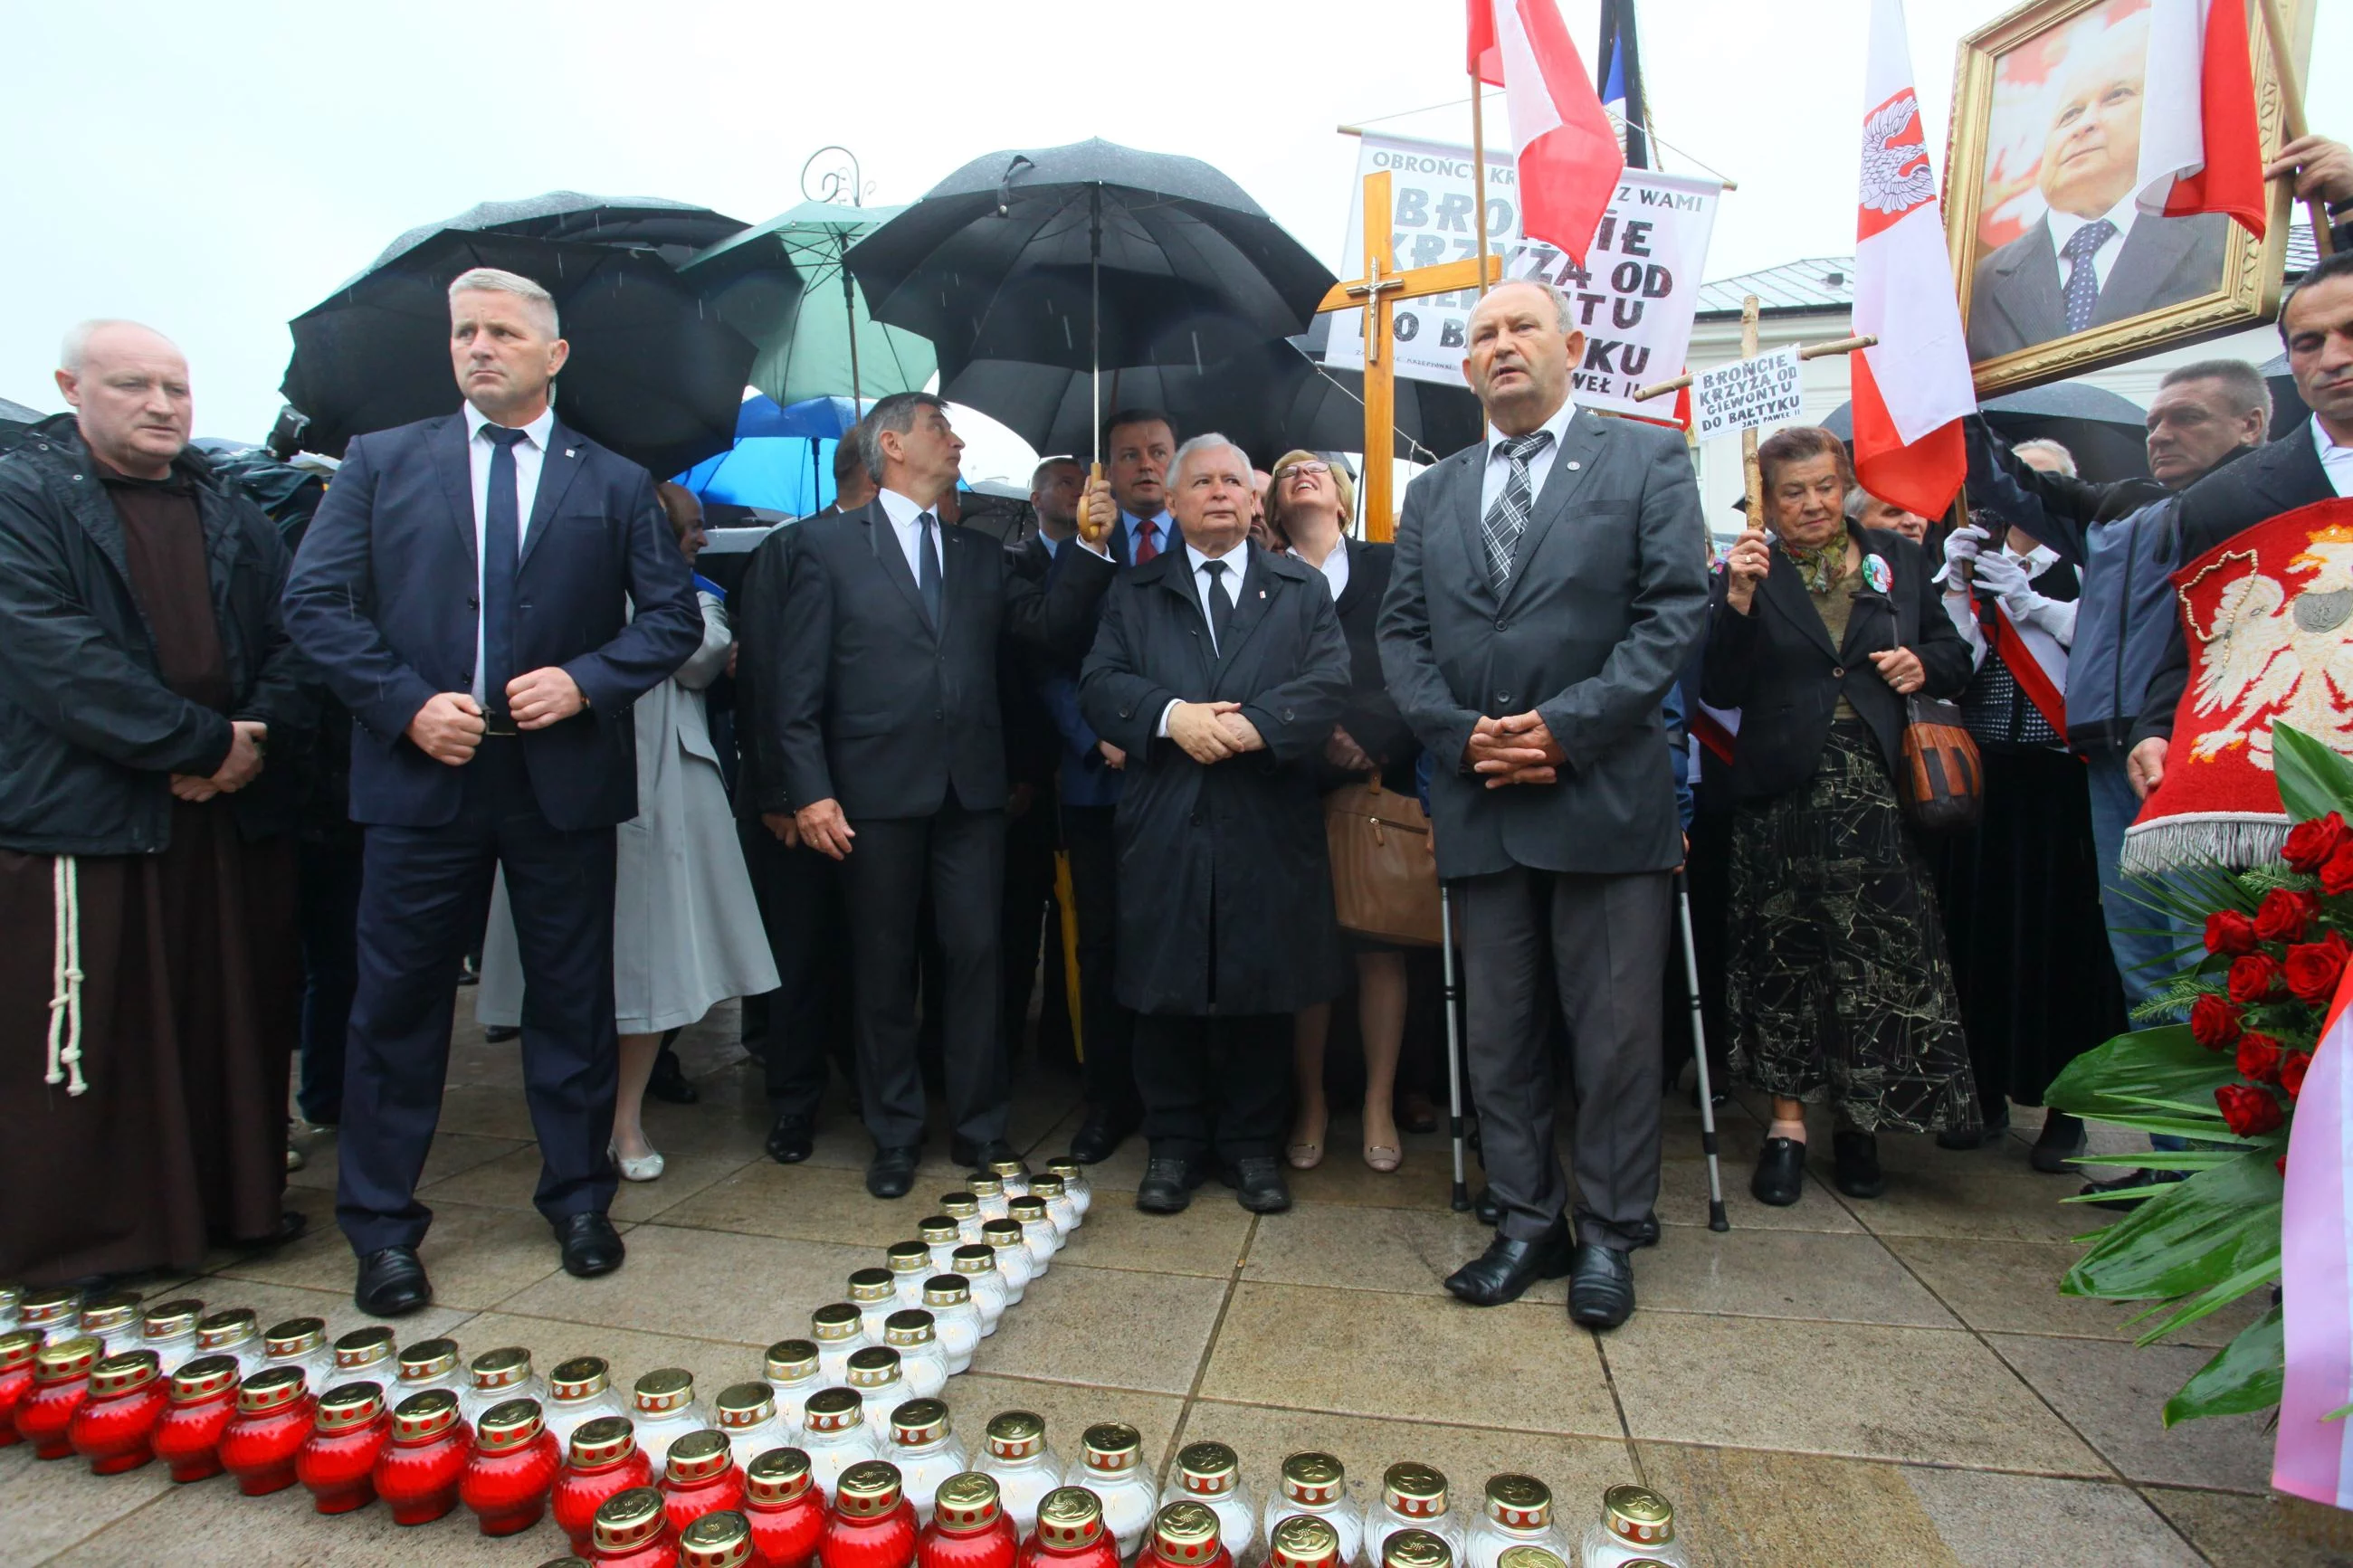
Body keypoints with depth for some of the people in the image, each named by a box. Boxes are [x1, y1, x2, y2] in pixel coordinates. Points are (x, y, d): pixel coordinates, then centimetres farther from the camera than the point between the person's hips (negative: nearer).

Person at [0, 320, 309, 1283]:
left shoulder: (233, 517, 15)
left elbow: (291, 639, 10)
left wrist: (257, 735, -8)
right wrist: (202, 740, -16)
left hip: (233, 814, 5)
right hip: (83, 815, -4)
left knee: (237, 1019, 11)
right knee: (82, 1041, 3)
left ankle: (236, 1200, 25)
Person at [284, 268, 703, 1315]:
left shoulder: (615, 484, 7)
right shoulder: (381, 461, 8)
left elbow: (673, 617, 3)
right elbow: (314, 601, 2)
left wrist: (584, 680, -11)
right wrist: (407, 703, -10)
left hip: (565, 776, 0)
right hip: (423, 773, 1)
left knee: (573, 998, 9)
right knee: (398, 1004, 7)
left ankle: (578, 1199, 25)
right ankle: (382, 1227, 23)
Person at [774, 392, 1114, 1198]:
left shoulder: (979, 553, 15)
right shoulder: (828, 543, 3)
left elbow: (1052, 627, 4)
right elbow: (799, 681, -3)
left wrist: (1090, 547, -6)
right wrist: (810, 790, -10)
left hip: (972, 790, 3)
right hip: (878, 792, -3)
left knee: (977, 956, 6)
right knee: (885, 965, 8)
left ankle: (980, 1126, 21)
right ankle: (895, 1134, 24)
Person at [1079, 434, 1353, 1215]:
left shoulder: (1302, 589, 13)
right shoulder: (1134, 592, 14)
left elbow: (1331, 683, -1)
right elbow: (1100, 683, 2)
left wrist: (1251, 725, -17)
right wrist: (1171, 715, -16)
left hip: (1268, 828, 0)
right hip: (1164, 827, 0)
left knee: (1261, 989, 7)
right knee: (1167, 990, 5)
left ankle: (1251, 1143, 23)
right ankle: (1174, 1143, 21)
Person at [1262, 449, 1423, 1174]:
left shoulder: (1389, 566, 12)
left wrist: (1374, 741, -9)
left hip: (1380, 780, 0)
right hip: (1296, 787, 0)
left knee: (1380, 946, 3)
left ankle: (1379, 1106, 14)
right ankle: (1310, 1103, 14)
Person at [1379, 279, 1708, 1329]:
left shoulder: (1647, 460, 6)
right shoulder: (1432, 494, 17)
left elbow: (1675, 609, -5)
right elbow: (1401, 633, 10)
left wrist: (1567, 726, -14)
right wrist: (1462, 734, -7)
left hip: (1606, 797, -3)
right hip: (1478, 803, 4)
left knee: (1616, 1032, 4)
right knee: (1498, 1033, 10)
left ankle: (1609, 1234, 22)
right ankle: (1528, 1223, 25)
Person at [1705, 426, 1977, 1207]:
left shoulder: (1900, 561, 11)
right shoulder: (1748, 572, 3)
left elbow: (1954, 656, 18)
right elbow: (1719, 689, -7)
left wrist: (1925, 664, -4)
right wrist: (1737, 600, -18)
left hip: (1880, 787, 2)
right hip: (1785, 792, -2)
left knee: (1884, 955, 2)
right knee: (1783, 955, 4)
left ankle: (1860, 1122, 20)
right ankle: (1787, 1122, 16)